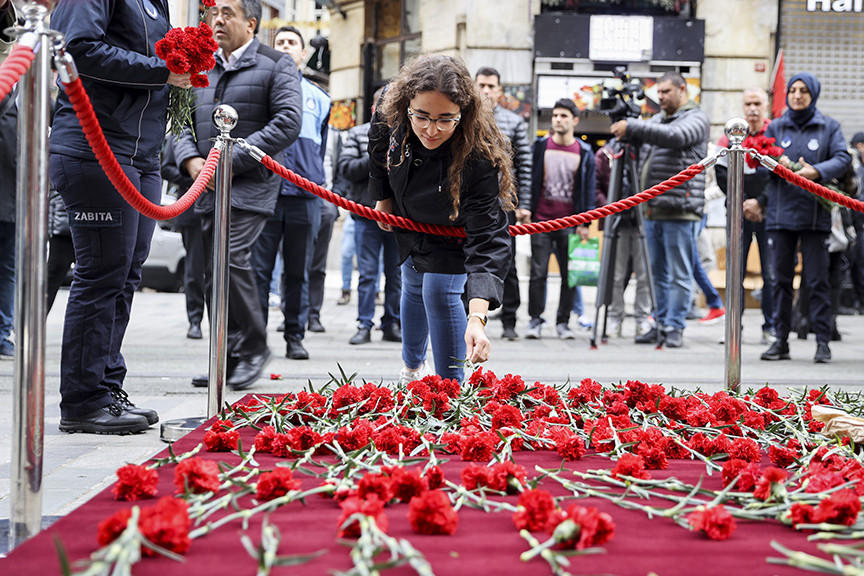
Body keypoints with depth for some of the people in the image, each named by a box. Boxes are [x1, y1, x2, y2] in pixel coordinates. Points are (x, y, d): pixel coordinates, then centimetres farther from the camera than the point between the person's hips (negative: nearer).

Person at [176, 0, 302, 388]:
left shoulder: (275, 66, -1)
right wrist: (191, 160, -4)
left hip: (250, 185, -7)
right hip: (209, 188, 7)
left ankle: (254, 346, -7)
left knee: (231, 258, -21)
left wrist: (232, 161, -15)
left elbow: (287, 124, -12)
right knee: (214, 271, 6)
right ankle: (230, 358, 14)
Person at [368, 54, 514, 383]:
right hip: (409, 221, 5)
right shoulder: (390, 119, -33)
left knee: (440, 292, -16)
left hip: (455, 231, -5)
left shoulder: (480, 156, -45)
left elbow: (487, 237, -50)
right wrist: (383, 198, 9)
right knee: (413, 288, 22)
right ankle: (412, 365, 49)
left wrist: (477, 317, -59)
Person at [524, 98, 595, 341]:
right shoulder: (540, 147, 6)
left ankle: (563, 321, 11)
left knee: (570, 275, 1)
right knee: (538, 273, -1)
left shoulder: (584, 152, 5)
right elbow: (531, 180, 9)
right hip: (541, 221, 0)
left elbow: (589, 188, 6)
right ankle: (535, 320, 7)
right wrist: (526, 211, 2)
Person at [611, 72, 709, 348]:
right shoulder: (657, 119, 21)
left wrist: (632, 127, -24)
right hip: (652, 209, 8)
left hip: (679, 211, -7)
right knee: (658, 273, 11)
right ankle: (660, 325, 17)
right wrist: (621, 127, -4)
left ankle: (675, 327, 1)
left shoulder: (696, 118, -3)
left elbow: (675, 137, -22)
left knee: (679, 273, -3)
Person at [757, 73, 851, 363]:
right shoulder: (775, 127, 12)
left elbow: (843, 158, -5)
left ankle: (823, 342, 3)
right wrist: (776, 163, -15)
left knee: (817, 280, -2)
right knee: (781, 279, 5)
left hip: (815, 216, -2)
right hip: (780, 213, 2)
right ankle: (781, 341, 11)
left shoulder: (829, 127, 6)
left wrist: (817, 171, -22)